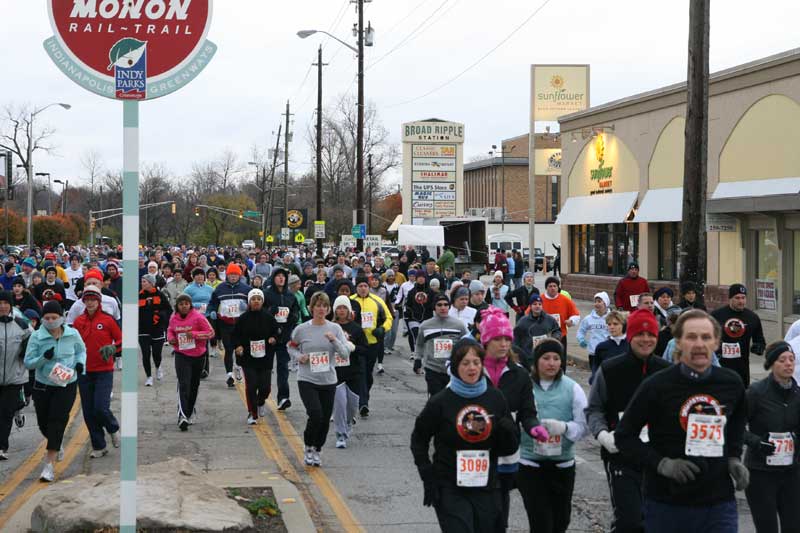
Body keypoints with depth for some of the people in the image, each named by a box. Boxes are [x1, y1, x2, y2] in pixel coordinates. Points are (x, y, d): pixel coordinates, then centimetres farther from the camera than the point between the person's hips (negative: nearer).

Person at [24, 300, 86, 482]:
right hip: (42, 386, 2)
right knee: (43, 424, 11)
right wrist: (44, 358, -24)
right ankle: (57, 445, 46)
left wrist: (80, 363, -6)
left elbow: (81, 350, 14)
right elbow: (28, 363, -7)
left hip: (67, 386, -1)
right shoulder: (36, 337, -9)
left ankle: (50, 464, -12)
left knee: (57, 420, -13)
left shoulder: (72, 334, -5)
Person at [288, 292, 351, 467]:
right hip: (307, 380, -3)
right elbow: (291, 348, 12)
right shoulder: (301, 329, -4)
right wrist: (299, 357, -8)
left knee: (325, 419, 7)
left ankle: (317, 450, 29)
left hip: (328, 381, 3)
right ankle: (309, 448, 5)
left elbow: (345, 353, -4)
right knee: (316, 415, -18)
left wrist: (334, 340, -21)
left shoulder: (335, 328, 0)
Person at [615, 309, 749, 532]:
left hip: (720, 505, 2)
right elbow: (624, 435, -3)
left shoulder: (731, 384, 2)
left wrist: (734, 458, 9)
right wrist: (661, 463, -15)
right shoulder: (656, 386, -10)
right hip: (667, 504, -2)